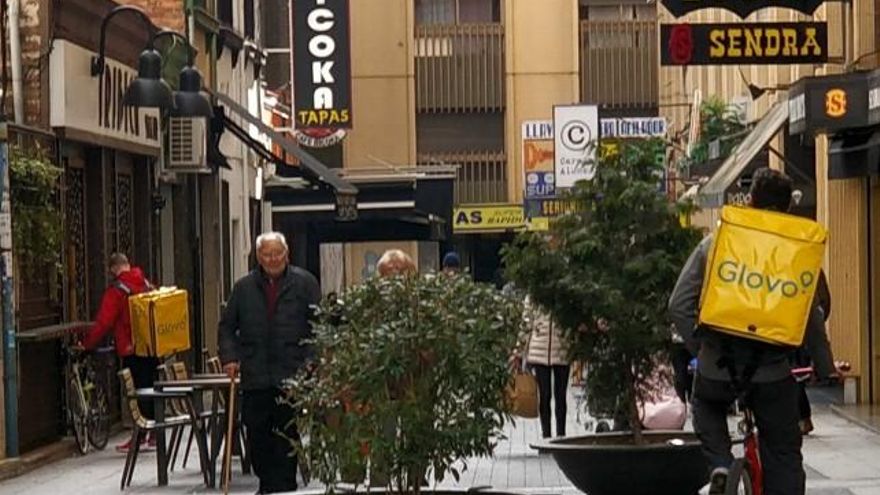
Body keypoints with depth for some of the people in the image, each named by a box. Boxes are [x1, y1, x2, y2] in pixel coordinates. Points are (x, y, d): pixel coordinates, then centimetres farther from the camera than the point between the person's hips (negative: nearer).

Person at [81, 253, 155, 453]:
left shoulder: (116, 291, -11)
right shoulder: (147, 286, 8)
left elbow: (103, 323, -13)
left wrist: (86, 344, -3)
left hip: (131, 349, -6)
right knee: (152, 389, 12)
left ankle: (140, 436, -2)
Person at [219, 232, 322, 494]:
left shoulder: (305, 283, 3)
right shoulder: (244, 287, 11)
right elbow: (227, 326, 16)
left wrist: (311, 361, -10)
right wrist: (229, 357, 1)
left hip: (291, 375, -3)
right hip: (254, 376, 3)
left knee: (287, 435, -1)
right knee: (256, 435, 5)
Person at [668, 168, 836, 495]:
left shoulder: (715, 243, -1)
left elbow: (679, 305, -2)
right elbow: (811, 315, 0)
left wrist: (698, 345, 11)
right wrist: (824, 367, 11)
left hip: (718, 363, 1)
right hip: (772, 369, -1)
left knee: (706, 407, 32)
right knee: (784, 455, 11)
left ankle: (720, 464, 6)